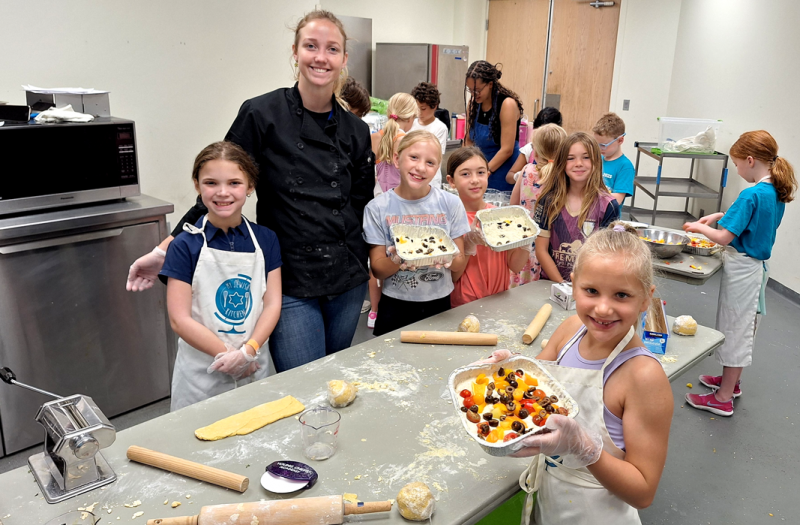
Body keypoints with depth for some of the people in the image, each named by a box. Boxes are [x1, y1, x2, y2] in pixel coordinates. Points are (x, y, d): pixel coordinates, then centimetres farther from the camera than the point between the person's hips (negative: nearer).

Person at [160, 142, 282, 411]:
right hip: (201, 375, -2)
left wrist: (247, 352, -15)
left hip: (254, 368, 3)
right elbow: (180, 319, -11)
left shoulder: (265, 240, 0)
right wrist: (227, 356, -15)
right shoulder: (185, 246, -9)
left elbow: (272, 303, -2)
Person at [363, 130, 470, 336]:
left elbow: (460, 265, -2)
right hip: (395, 308, -1)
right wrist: (396, 260, -26)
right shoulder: (378, 208, -8)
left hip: (439, 304, 1)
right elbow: (377, 270, -6)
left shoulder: (451, 203, -5)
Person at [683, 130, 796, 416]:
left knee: (735, 328, 1)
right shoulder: (777, 192, 3)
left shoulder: (751, 194, -25)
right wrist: (720, 215, 8)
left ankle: (724, 398, 14)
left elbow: (725, 237, -24)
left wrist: (700, 228, -7)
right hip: (758, 266, 9)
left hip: (742, 268, -9)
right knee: (743, 327, 21)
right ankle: (732, 381, 38)